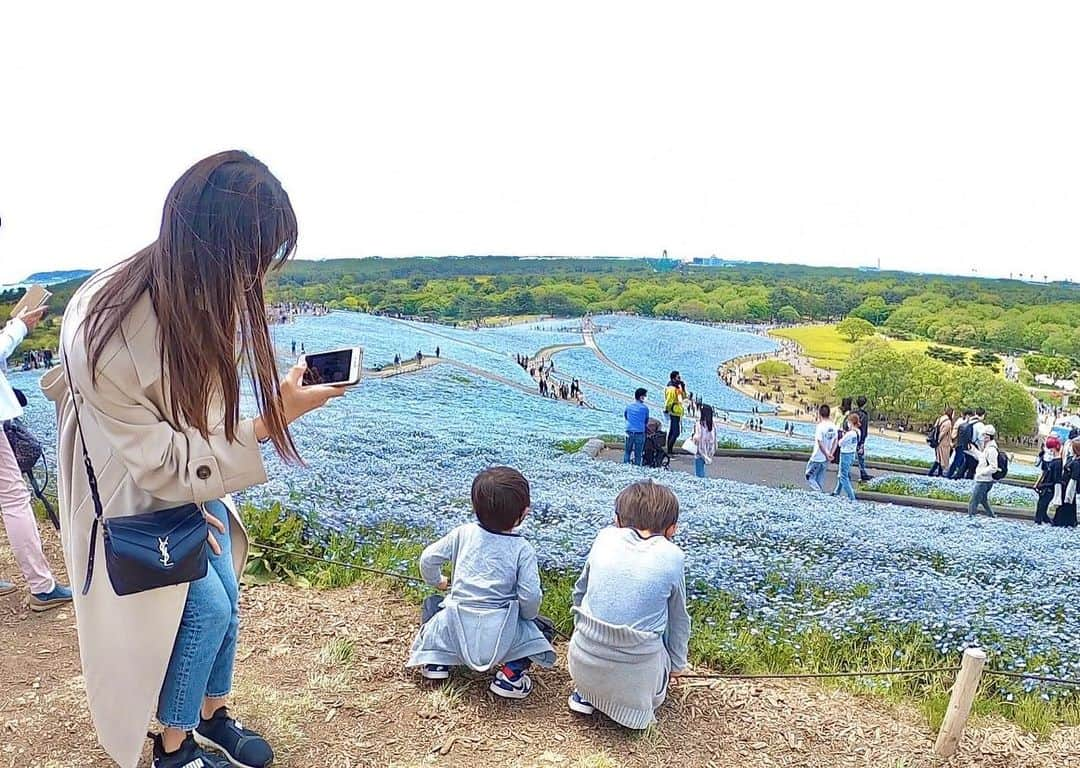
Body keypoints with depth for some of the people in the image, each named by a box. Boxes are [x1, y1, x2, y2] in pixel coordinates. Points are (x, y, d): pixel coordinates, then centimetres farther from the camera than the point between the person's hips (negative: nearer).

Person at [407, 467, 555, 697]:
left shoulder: (463, 533, 1)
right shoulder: (523, 549, -6)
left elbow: (428, 559, 6)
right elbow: (530, 596, -11)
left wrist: (437, 581, 27)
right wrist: (528, 616, 11)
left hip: (456, 629, 2)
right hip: (501, 633, -2)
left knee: (432, 604, 31)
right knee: (542, 627, 21)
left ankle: (436, 659, 17)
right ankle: (512, 671, 3)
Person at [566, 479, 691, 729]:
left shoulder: (605, 538, 1)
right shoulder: (673, 557, -4)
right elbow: (678, 619, 9)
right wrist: (677, 665, 26)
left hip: (582, 664, 2)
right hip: (638, 673, -2)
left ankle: (585, 694, 19)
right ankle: (643, 699, 7)